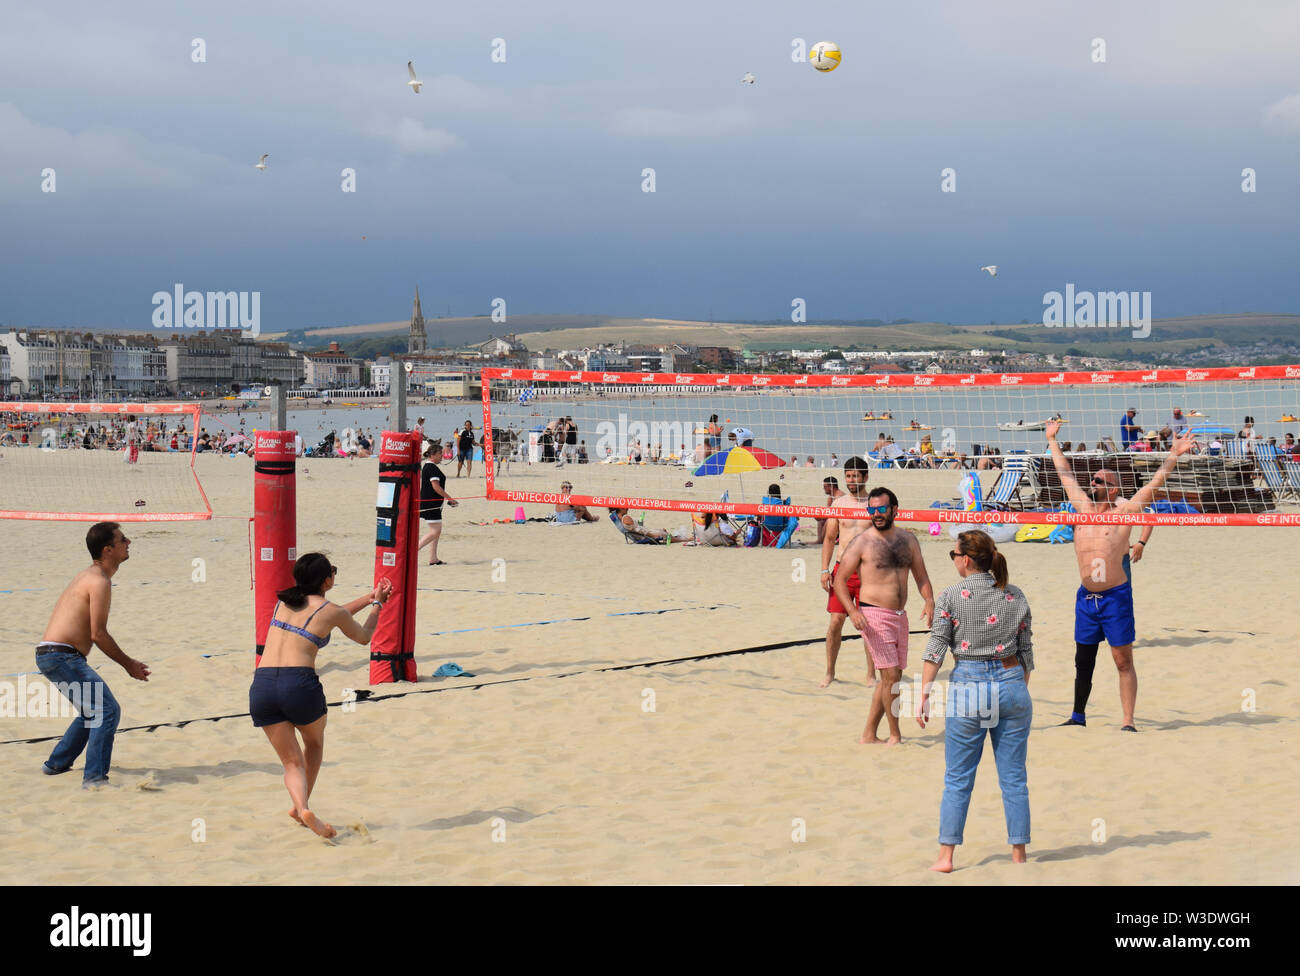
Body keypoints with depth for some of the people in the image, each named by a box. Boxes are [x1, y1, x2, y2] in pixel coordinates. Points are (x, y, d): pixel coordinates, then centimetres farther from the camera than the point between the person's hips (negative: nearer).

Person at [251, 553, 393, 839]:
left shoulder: (284, 602, 19)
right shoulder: (331, 611, 4)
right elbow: (363, 636, 25)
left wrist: (367, 598, 45)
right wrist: (376, 604, 40)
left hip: (261, 685, 4)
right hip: (300, 683, -3)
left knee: (292, 762, 9)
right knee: (314, 743, 27)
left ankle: (302, 806, -16)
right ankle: (300, 806, 21)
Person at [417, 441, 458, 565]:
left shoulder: (426, 466, 15)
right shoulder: (432, 468, -16)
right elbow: (436, 487, -20)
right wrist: (450, 499, -14)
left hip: (427, 502, 11)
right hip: (431, 503, -11)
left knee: (437, 531, 13)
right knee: (434, 531, -9)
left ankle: (433, 559, 14)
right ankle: (413, 550, -10)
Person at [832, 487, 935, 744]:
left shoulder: (907, 539, 9)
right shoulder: (861, 542, -6)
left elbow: (921, 576, 15)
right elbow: (840, 582, -5)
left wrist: (929, 601, -4)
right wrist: (853, 611, -20)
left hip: (900, 615, 6)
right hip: (873, 614, -6)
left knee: (891, 677, 9)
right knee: (891, 675, -11)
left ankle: (869, 735, 18)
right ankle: (895, 735, 1)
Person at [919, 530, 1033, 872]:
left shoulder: (951, 597, -4)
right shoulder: (1015, 596, 5)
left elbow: (935, 651, -6)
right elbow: (1026, 652, 9)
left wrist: (924, 695, -1)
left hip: (967, 688, -2)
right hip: (1011, 684, 2)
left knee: (957, 779, 6)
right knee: (1014, 777, 9)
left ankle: (946, 856, 7)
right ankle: (1018, 854, 13)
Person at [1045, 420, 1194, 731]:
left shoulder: (1124, 512, -3)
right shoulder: (1083, 507, 9)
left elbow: (1153, 483, -6)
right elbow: (1065, 475, 18)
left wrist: (1174, 455, -13)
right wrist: (1052, 441, 25)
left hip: (1115, 597, -5)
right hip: (1086, 597, 5)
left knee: (1123, 662, -1)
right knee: (1083, 660, 14)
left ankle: (1128, 722, 1)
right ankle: (1078, 715, 26)